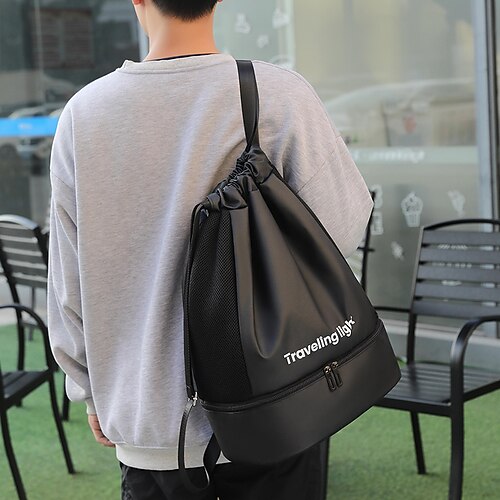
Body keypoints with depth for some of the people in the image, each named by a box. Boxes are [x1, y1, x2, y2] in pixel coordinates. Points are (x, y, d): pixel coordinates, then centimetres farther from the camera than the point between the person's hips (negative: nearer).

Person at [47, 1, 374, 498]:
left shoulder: (84, 114, -6)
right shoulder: (281, 96, -15)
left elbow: (69, 281, 1)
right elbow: (341, 227, -9)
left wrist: (91, 389, 14)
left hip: (147, 421, 2)